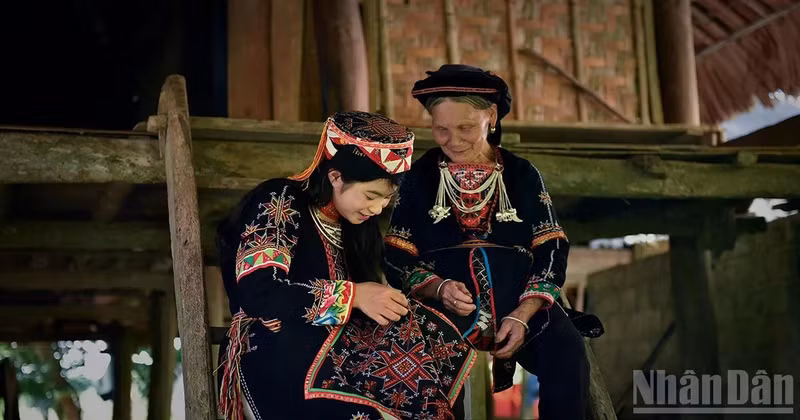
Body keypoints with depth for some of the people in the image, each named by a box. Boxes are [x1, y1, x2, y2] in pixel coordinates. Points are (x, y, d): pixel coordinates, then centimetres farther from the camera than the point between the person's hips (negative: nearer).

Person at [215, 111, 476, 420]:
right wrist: (353, 295, -18)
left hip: (333, 350, 7)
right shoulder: (279, 205, -7)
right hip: (277, 362, -7)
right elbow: (257, 294, -19)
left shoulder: (351, 223, 15)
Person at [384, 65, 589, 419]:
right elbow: (398, 259, 6)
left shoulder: (523, 175, 10)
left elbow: (550, 252, 4)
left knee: (566, 352, -29)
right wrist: (440, 289, -15)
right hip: (443, 308, -1)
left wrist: (522, 315, -12)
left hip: (521, 304, 1)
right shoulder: (419, 177, 9)